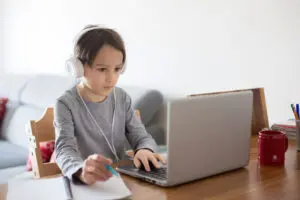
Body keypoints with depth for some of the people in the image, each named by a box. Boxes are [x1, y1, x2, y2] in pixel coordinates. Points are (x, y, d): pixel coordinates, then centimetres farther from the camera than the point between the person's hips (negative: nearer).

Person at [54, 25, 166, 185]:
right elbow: (64, 149, -21)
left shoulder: (122, 98, 5)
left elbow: (141, 136, 5)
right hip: (87, 183, -2)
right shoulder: (66, 104, -9)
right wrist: (81, 171, -44)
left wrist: (145, 150, -20)